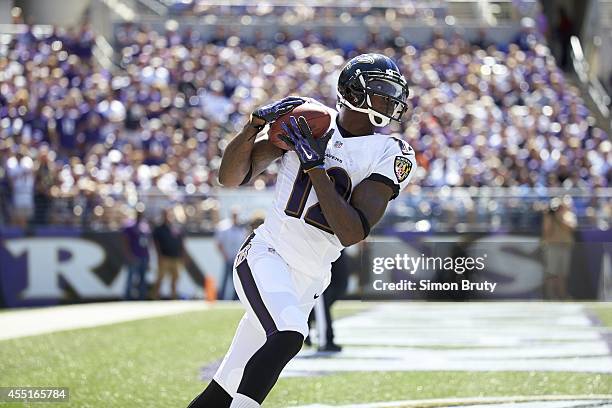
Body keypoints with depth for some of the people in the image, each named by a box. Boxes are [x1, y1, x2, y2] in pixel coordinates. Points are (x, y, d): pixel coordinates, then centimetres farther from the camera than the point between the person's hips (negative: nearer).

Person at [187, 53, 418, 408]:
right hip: (266, 255, -2)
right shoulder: (305, 120, 1)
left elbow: (351, 233, -15)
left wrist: (314, 165, -18)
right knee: (288, 336, -32)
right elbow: (231, 178, 1)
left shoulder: (391, 156, -3)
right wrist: (256, 124, -15)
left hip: (307, 283, 2)